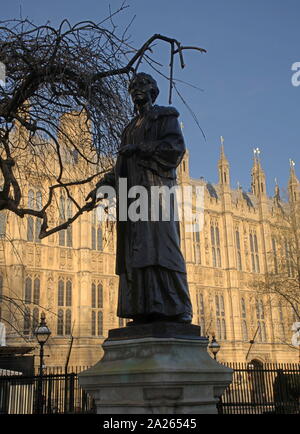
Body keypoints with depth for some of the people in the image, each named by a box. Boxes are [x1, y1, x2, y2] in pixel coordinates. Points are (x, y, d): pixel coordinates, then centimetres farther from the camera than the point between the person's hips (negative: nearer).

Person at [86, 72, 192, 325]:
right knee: (136, 250, -5)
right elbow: (121, 165, 25)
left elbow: (176, 147, -6)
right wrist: (103, 185, 11)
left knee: (161, 243, -18)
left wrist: (138, 148, -9)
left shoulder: (165, 116, 12)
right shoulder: (131, 127, 31)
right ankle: (146, 310, -8)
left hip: (155, 186, -7)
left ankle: (179, 310, -19)